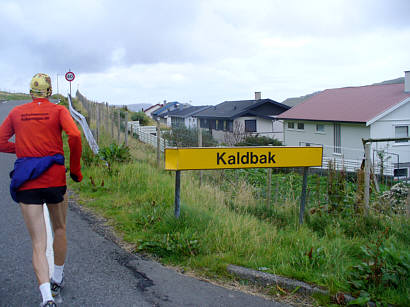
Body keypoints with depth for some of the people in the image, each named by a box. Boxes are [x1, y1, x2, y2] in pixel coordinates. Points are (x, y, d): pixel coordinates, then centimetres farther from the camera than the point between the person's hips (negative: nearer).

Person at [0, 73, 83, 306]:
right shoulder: (58, 110, 1)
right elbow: (75, 136, -15)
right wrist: (76, 170, -4)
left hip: (26, 184, 1)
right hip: (55, 179, -1)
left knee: (39, 245, 0)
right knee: (60, 230, 23)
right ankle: (57, 281, 36)